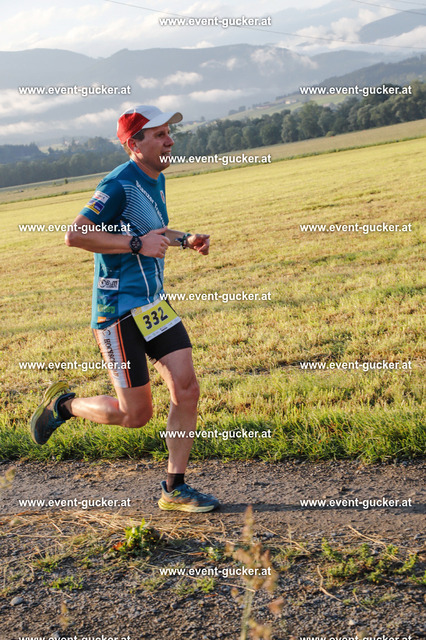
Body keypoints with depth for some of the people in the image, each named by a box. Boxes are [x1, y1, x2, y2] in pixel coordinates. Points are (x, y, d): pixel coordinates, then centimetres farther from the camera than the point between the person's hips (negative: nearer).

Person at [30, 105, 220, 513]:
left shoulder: (156, 180, 12)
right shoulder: (120, 184, -16)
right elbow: (74, 235, -23)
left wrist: (185, 240, 13)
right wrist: (137, 243, -24)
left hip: (154, 304, 8)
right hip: (119, 311, -8)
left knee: (187, 390, -2)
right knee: (136, 413, -2)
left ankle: (174, 489, 10)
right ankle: (64, 404, 25)